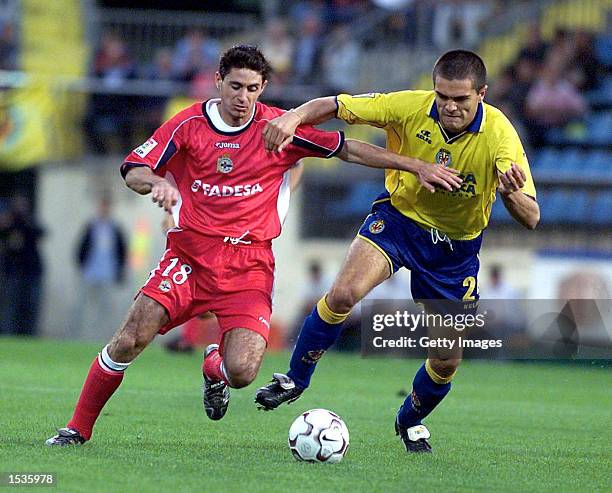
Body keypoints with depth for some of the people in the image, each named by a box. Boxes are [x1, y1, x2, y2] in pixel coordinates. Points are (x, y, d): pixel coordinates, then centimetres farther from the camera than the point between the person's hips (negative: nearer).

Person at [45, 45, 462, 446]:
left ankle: (215, 366, 22)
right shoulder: (189, 124, 0)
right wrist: (157, 183, -25)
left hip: (250, 260, 0)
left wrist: (417, 166, 0)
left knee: (242, 372, -17)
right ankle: (78, 429, 2)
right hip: (191, 252, 0)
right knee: (129, 341, -17)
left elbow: (348, 149, 4)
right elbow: (133, 170, -1)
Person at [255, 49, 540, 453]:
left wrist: (512, 195, -53)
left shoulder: (499, 136, -26)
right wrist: (293, 117, -36)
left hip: (456, 245, 0)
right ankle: (295, 380, -4)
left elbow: (531, 219, -30)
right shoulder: (410, 107, -22)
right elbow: (333, 106, -15)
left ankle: (411, 421, 37)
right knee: (344, 293, -27)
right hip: (399, 217, 0)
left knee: (447, 361, 4)